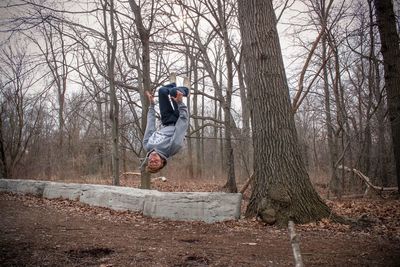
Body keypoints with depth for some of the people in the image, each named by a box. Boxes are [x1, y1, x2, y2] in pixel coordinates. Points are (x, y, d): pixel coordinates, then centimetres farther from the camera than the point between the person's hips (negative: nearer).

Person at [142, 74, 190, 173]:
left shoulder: (147, 146, -27)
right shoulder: (172, 147, -40)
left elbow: (150, 124, -17)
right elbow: (184, 119, -36)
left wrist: (151, 104, -7)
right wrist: (180, 102, -33)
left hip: (166, 125, 4)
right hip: (177, 123, -3)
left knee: (162, 90, -4)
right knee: (173, 91, -14)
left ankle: (173, 84, 34)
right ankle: (185, 89, 24)